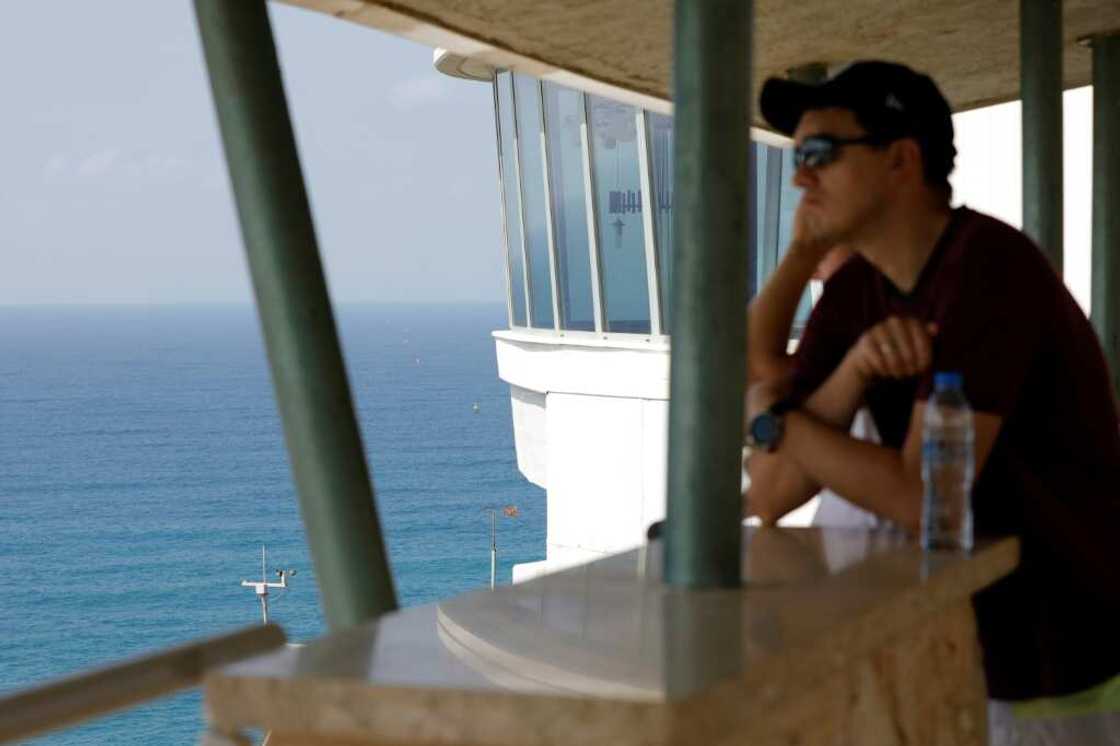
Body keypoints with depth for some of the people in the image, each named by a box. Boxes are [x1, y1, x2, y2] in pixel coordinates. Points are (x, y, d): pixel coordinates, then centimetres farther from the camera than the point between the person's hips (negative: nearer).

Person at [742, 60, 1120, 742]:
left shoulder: (989, 268, -21)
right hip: (955, 650, 7)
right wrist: (854, 370, -19)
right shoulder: (855, 290, 2)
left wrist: (770, 417, -13)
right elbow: (768, 496, -4)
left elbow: (920, 499, -26)